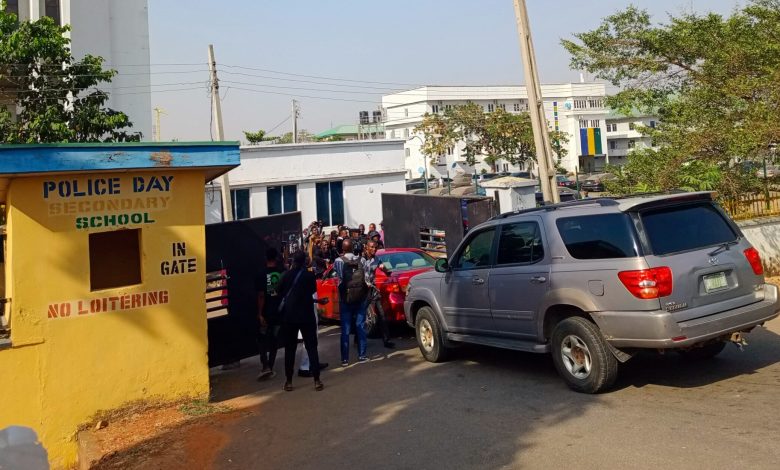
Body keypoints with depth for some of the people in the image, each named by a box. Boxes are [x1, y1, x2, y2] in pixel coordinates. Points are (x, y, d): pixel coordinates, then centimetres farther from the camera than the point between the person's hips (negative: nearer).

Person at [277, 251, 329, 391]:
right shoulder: (309, 275, -7)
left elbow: (280, 294, 4)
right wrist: (319, 301, 12)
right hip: (306, 316, -2)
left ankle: (289, 381, 10)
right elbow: (312, 296, -7)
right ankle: (317, 380, 1)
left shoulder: (286, 275, -2)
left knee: (289, 348, 9)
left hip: (289, 316, 2)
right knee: (311, 347, 4)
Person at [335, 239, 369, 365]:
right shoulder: (361, 260, -2)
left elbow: (338, 277, -6)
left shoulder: (338, 261, -9)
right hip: (360, 298, 2)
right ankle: (362, 355, 15)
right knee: (361, 327, 11)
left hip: (345, 299, -2)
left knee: (345, 329, 4)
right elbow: (366, 278, -2)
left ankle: (345, 359, 5)